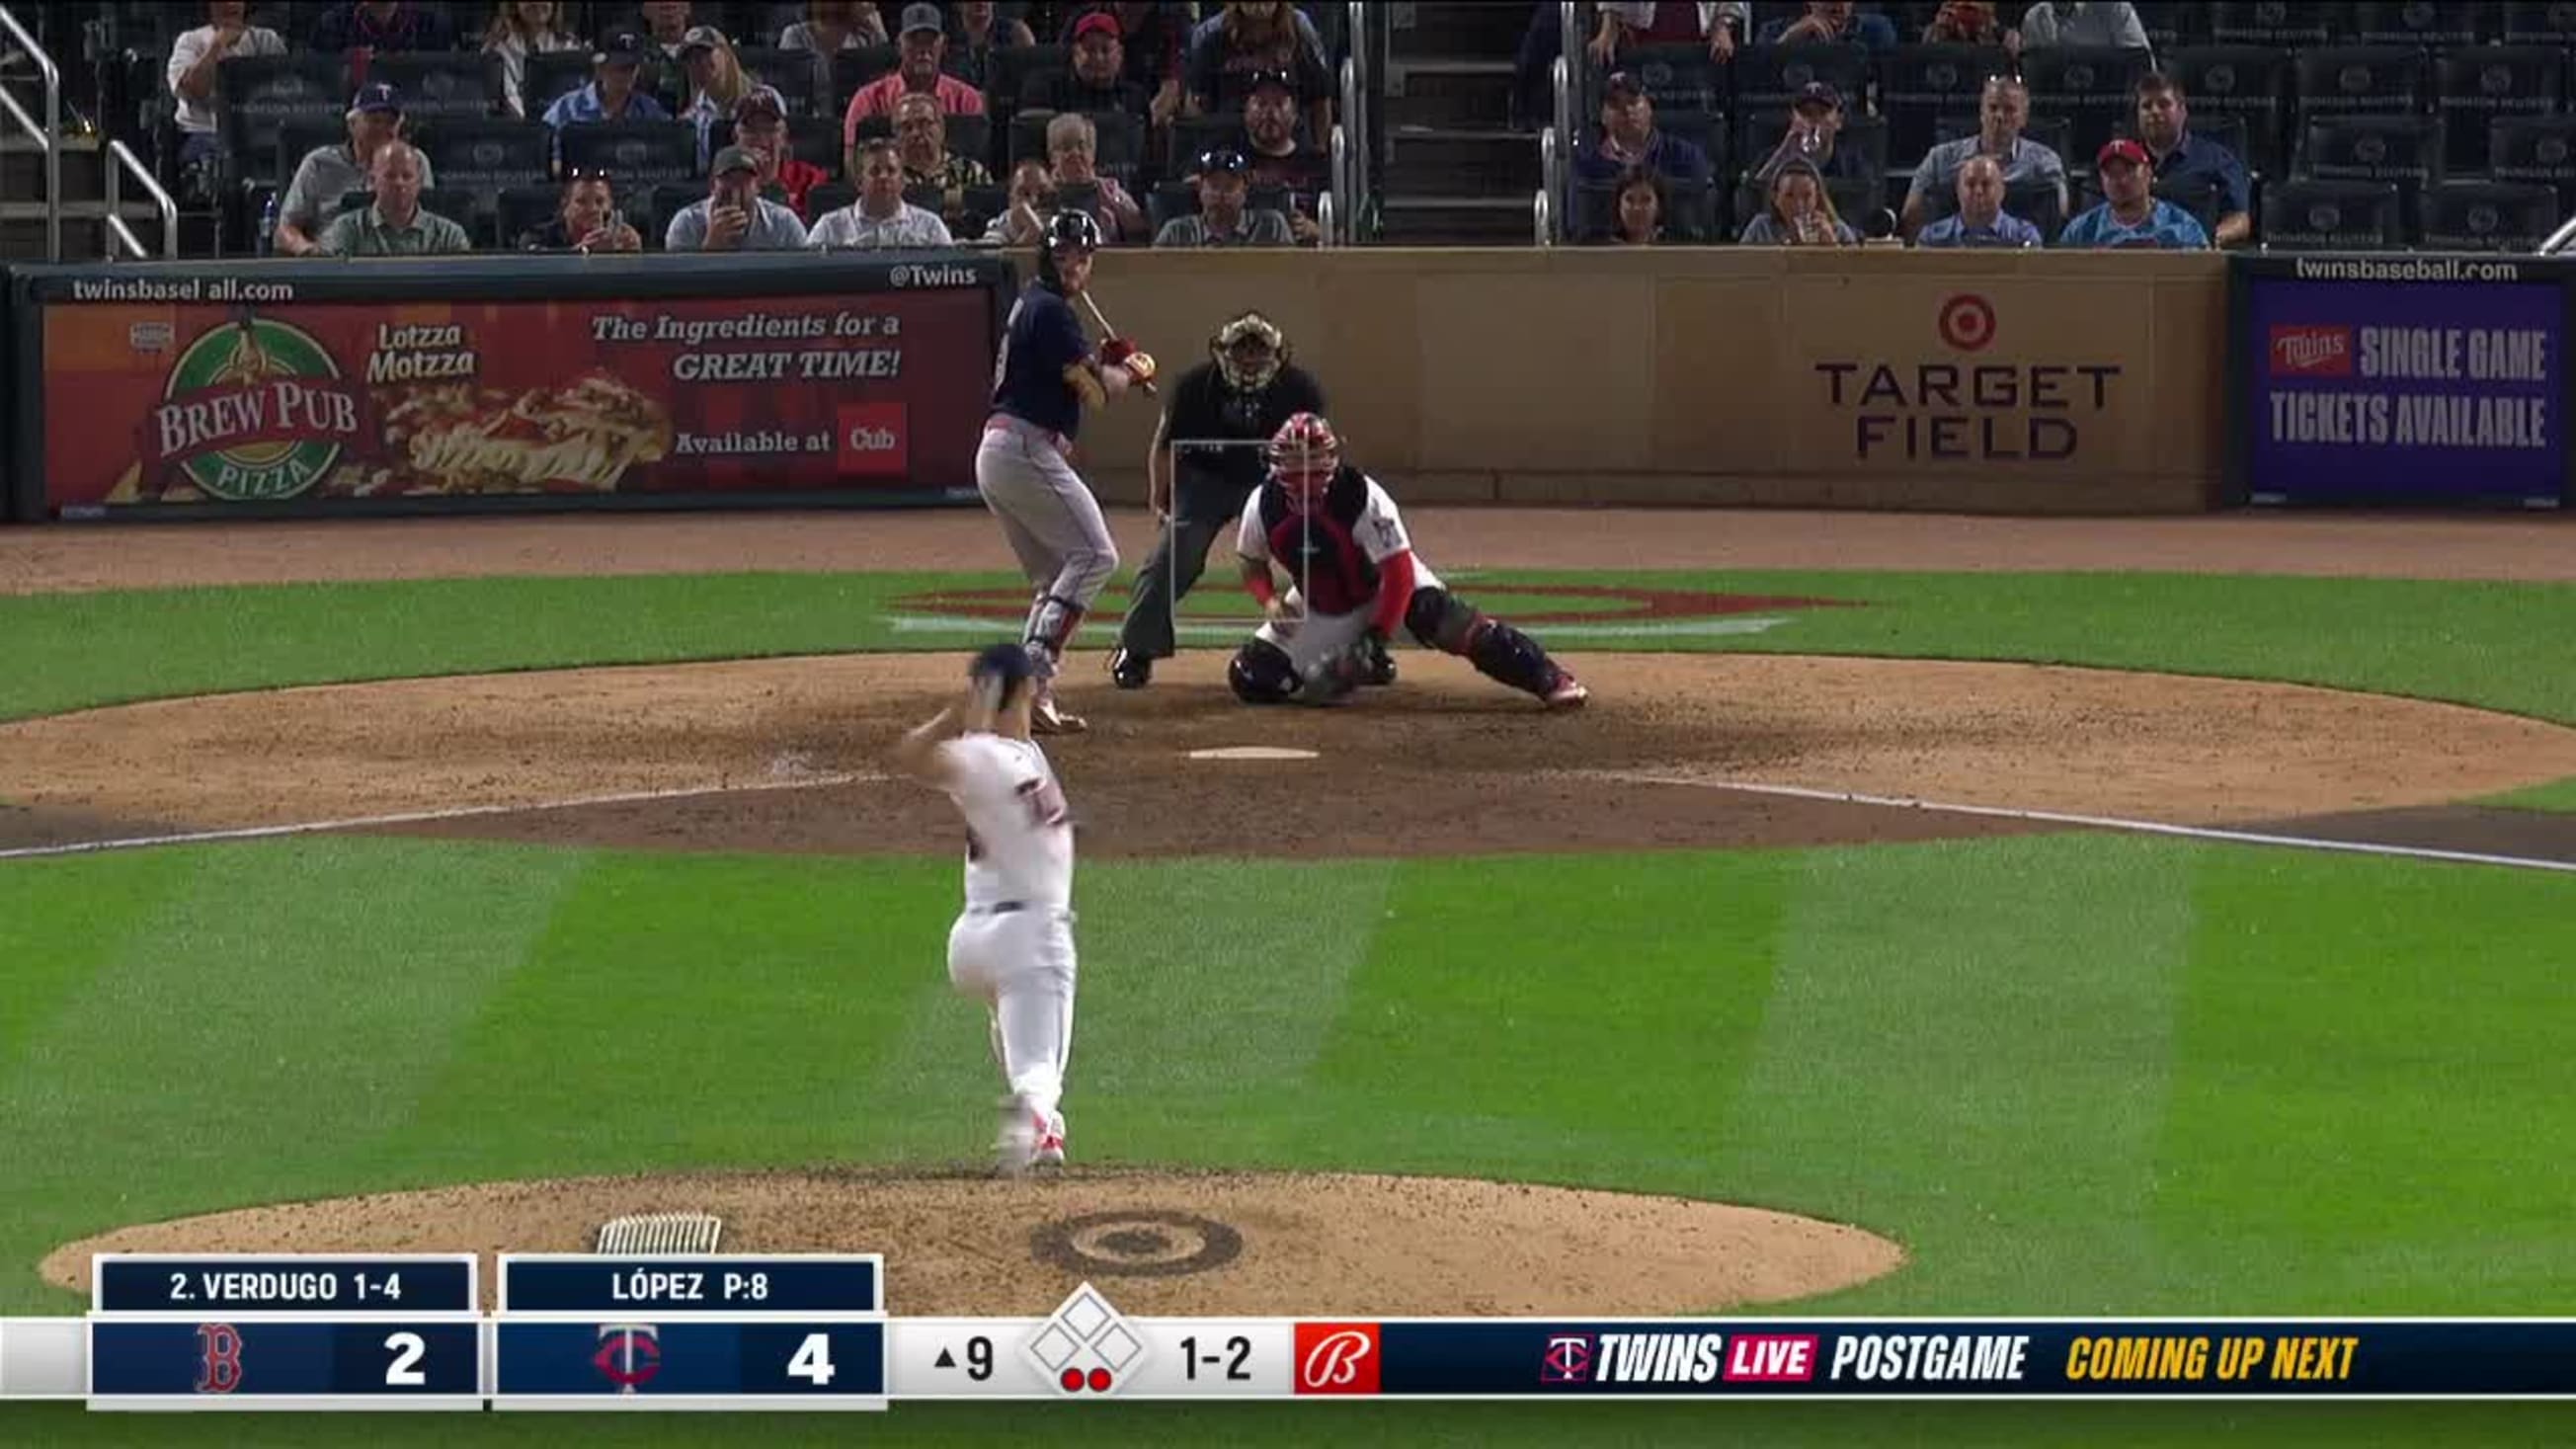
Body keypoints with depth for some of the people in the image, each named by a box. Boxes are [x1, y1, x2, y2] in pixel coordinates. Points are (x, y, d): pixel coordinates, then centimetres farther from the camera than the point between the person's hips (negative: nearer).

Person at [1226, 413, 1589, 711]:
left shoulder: (1365, 498, -30)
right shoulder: (1263, 505, -18)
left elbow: (1399, 575, -27)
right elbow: (1253, 564, 1)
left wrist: (1376, 638, -32)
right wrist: (1269, 601, -19)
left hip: (1385, 588, -4)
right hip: (1319, 609, 4)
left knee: (1454, 624, -32)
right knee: (1252, 679, -7)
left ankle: (1549, 678, -30)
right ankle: (1352, 669, 15)